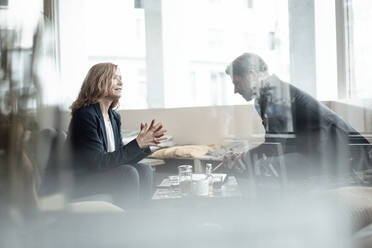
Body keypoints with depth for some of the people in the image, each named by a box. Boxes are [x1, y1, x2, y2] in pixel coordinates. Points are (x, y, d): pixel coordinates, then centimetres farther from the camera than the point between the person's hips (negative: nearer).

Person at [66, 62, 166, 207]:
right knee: (128, 173, -25)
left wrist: (144, 144, -9)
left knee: (144, 170, -10)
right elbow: (97, 162, -24)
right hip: (78, 183, -8)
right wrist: (137, 144, -24)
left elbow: (120, 158, 8)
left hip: (100, 173, 8)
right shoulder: (85, 114, -17)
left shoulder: (114, 117, 10)